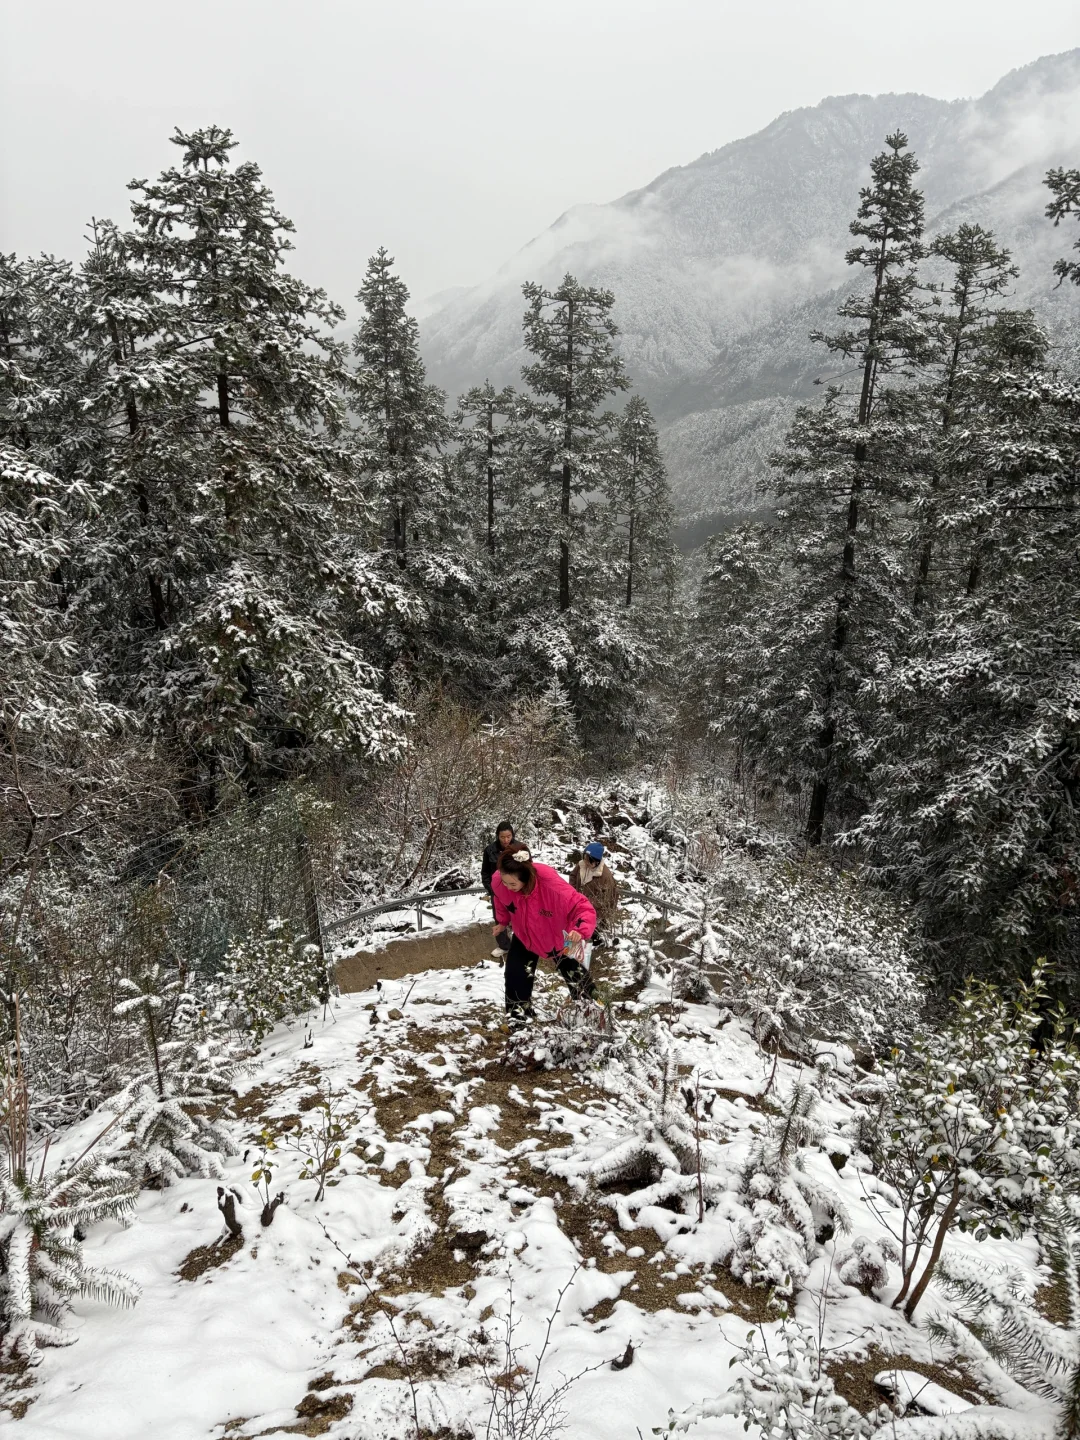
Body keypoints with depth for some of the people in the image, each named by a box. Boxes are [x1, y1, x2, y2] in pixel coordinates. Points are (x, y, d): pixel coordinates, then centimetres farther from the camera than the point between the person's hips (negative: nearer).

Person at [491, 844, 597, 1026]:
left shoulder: (552, 884, -46)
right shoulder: (498, 881, -33)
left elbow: (583, 907, -38)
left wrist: (581, 930, -56)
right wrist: (503, 921, 9)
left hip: (559, 937, -2)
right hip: (524, 936, 2)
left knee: (574, 974, 18)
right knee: (515, 975, -2)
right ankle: (518, 1018, 21)